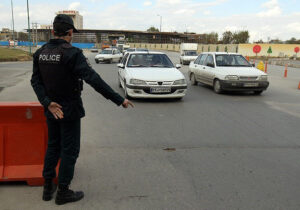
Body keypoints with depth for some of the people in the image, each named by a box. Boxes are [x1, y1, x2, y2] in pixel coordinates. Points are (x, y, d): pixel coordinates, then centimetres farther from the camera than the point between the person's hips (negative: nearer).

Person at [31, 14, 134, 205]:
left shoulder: (40, 53, 2)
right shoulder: (72, 53, -20)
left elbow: (36, 81, -3)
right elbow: (94, 80, -28)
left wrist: (48, 103, -12)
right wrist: (119, 99, -26)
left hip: (52, 110, 7)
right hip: (70, 110, -7)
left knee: (53, 147, 20)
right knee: (69, 150, 6)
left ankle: (48, 187, 31)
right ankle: (63, 192, 18)